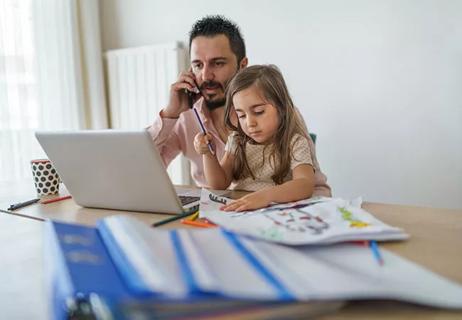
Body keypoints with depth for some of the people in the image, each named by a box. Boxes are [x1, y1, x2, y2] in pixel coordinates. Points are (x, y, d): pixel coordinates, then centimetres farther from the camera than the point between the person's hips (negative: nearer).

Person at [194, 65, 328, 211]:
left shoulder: (295, 143, -9)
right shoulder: (237, 141, 7)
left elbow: (306, 185, -26)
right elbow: (219, 184, 7)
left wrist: (266, 195, -42)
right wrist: (207, 154, -10)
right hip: (237, 210, 3)